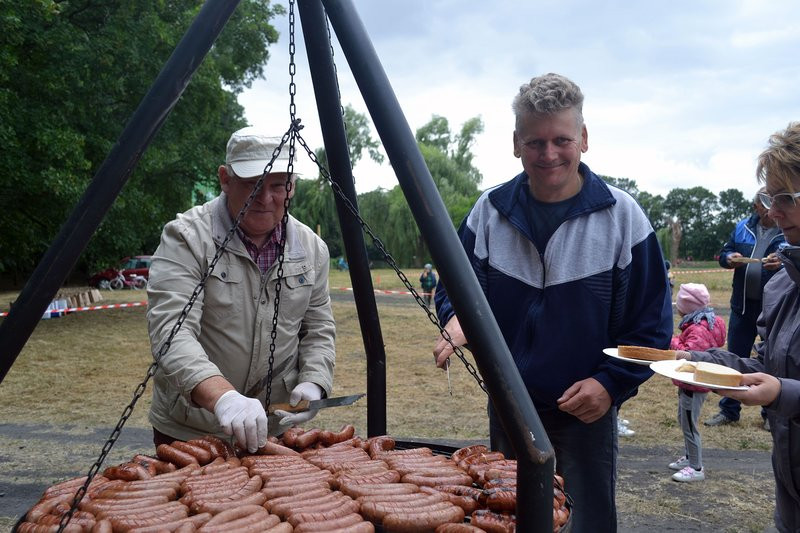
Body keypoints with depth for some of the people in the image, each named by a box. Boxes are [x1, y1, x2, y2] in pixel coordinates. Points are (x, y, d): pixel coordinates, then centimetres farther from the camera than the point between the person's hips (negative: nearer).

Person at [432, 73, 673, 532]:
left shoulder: (621, 215, -10)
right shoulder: (489, 210, -5)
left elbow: (653, 319, -5)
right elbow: (456, 286, 2)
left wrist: (611, 382, -16)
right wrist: (458, 316, -21)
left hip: (588, 408, -2)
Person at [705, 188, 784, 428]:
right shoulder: (743, 228, 6)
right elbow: (724, 252, 13)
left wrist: (784, 262, -28)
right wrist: (729, 259, -9)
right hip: (743, 306, 3)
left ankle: (772, 414, 23)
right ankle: (729, 411, 22)